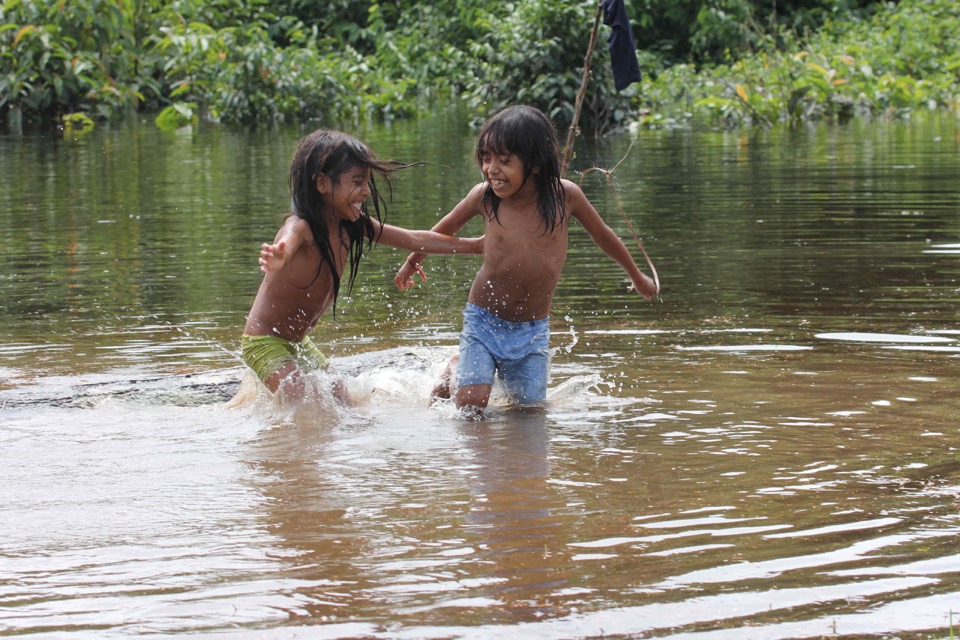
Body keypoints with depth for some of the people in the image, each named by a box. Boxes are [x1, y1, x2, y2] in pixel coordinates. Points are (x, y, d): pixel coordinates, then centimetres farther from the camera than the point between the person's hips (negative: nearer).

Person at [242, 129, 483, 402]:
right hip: (265, 344, -9)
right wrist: (277, 259, -78)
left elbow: (414, 240, 7)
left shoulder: (353, 226, -4)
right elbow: (287, 243, -54)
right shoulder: (300, 227, -28)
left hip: (299, 342, 9)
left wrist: (474, 245, 11)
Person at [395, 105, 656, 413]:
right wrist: (414, 259, 25)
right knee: (470, 406, -14)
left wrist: (637, 277, 21)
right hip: (483, 321, -1)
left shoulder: (565, 196, -12)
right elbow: (446, 227, 9)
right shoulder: (484, 197, -13)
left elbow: (603, 236, 7)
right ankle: (455, 371, 20)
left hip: (533, 331, 1)